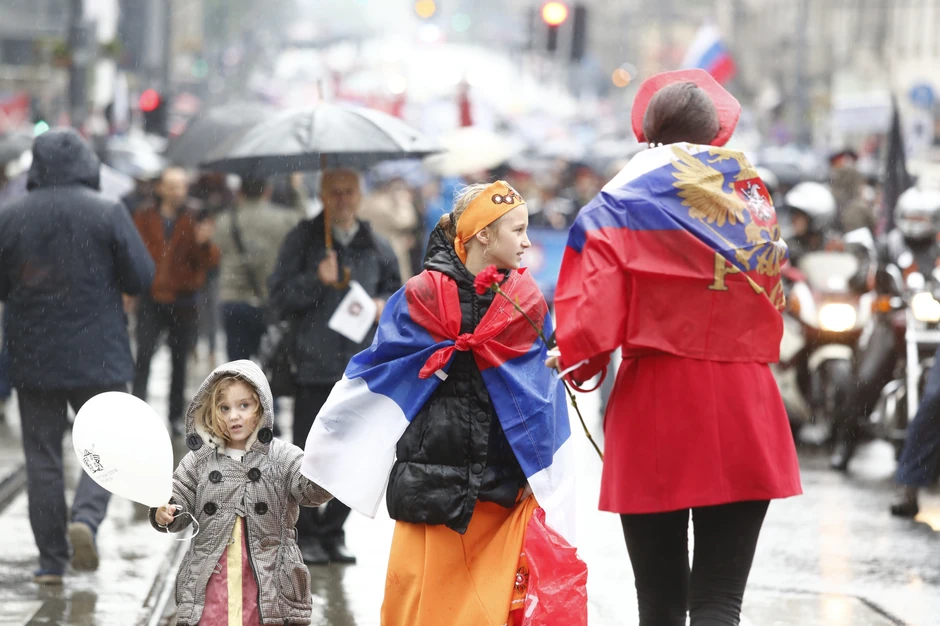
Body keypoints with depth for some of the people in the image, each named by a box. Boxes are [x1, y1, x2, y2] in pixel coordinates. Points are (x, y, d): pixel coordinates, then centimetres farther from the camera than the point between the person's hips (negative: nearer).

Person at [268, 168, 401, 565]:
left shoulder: (375, 246, 12)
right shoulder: (303, 240, 2)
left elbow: (396, 290, 24)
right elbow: (280, 296, -2)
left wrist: (384, 305, 2)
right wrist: (317, 281, -16)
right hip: (314, 364, -3)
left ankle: (333, 531, 17)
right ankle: (306, 534, 8)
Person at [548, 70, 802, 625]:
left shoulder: (621, 205, -4)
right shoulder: (755, 199, 5)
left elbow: (595, 308, -10)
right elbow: (773, 303, 12)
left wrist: (579, 361, 8)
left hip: (657, 412, -1)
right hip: (745, 409, 1)